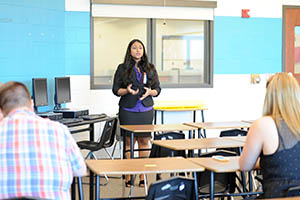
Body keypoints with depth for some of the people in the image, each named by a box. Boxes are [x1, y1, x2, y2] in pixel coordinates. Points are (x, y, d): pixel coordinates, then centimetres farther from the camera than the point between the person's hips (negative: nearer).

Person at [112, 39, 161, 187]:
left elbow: (158, 89, 12)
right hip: (128, 110, -2)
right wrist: (127, 91, -16)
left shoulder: (150, 68, 10)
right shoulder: (122, 68, 4)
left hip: (146, 110, 2)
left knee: (144, 141, 3)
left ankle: (142, 176, 11)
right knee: (129, 141, -2)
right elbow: (115, 89, 3)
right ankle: (128, 176, 5)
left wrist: (150, 92, -10)